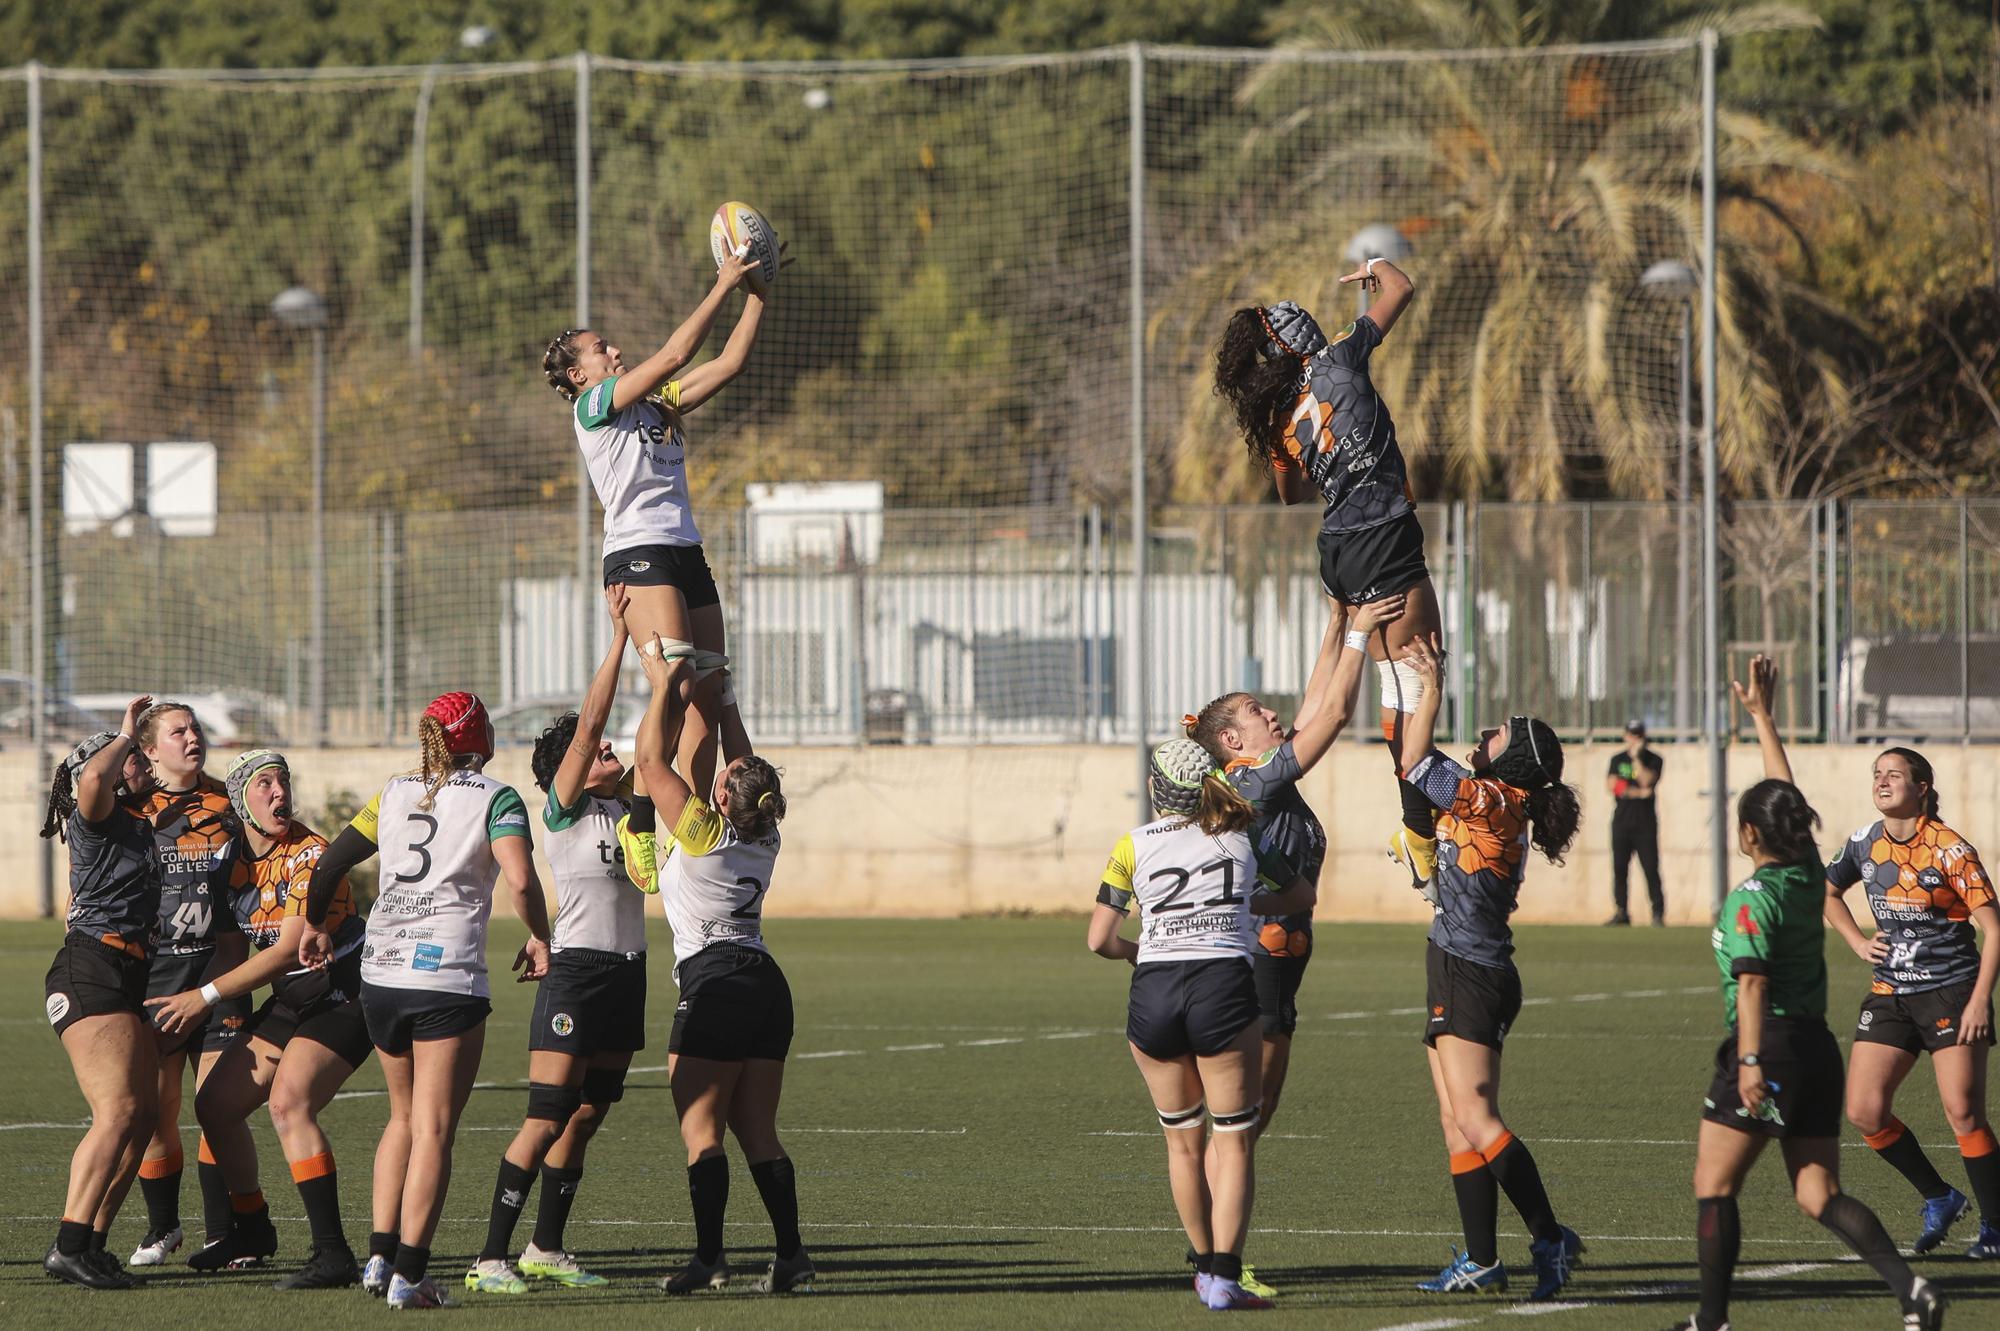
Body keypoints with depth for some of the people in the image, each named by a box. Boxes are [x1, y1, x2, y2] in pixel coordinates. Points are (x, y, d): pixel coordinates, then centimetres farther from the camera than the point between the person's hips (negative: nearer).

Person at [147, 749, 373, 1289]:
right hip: (290, 1001, 8)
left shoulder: (308, 855, -19)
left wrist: (206, 996, -21)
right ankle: (249, 1230, 29)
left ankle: (333, 1254, -31)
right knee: (214, 1104, 8)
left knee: (288, 1100, -28)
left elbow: (289, 949, -23)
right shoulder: (235, 858, 2)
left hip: (341, 996, -8)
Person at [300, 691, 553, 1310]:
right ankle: (409, 1275, -9)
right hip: (448, 975, -5)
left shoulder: (396, 793, 12)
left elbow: (329, 863, 13)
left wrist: (315, 924, 29)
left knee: (405, 1116, 21)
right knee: (433, 1130, -3)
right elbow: (520, 881, -16)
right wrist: (539, 938, 2)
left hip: (379, 974, 5)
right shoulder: (494, 799, -2)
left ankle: (380, 1255, 14)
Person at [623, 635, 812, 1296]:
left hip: (713, 986, -7)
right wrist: (721, 700, 29)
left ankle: (708, 1256, -13)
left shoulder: (703, 832, -11)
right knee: (759, 1134, 9)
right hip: (767, 987, 7)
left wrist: (666, 687, 4)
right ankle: (791, 1254, 3)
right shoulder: (766, 839, 7)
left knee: (701, 1130, -5)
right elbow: (746, 761, 23)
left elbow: (652, 760, -4)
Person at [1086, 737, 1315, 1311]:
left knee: (1183, 1138, 17)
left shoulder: (1134, 845, 7)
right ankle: (1224, 1276, -12)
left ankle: (1206, 1266, 27)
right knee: (1234, 1139, 0)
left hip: (1153, 991, 1)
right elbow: (1302, 895, 26)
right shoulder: (1241, 833, 13)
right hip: (1225, 984, -1)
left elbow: (1099, 940, 4)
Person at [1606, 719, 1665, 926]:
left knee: (1651, 868, -8)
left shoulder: (1654, 760, 5)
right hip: (1622, 820, 3)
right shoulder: (1617, 759, 12)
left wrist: (1636, 758, -11)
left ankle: (1658, 913, -6)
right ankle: (1621, 912, 6)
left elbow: (1647, 781, -11)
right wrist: (1638, 793, -10)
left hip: (1645, 822, -3)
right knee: (1619, 867, 1)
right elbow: (1611, 785, -1)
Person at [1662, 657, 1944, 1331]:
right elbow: (1786, 789, 21)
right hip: (1818, 1046, 7)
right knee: (1820, 1197, 6)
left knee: (1714, 1187, 6)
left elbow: (1753, 982, -22)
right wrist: (1762, 715, 29)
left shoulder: (1752, 897, -13)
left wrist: (1751, 1060, -29)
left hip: (1769, 1048, -7)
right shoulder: (1808, 872, 8)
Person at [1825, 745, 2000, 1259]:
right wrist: (1858, 942, 9)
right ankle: (1939, 1199, 17)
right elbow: (1829, 893, 25)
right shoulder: (1864, 844, 4)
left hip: (1952, 991, -6)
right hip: (1890, 994, 6)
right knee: (1865, 1113, -3)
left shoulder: (1949, 850, -13)